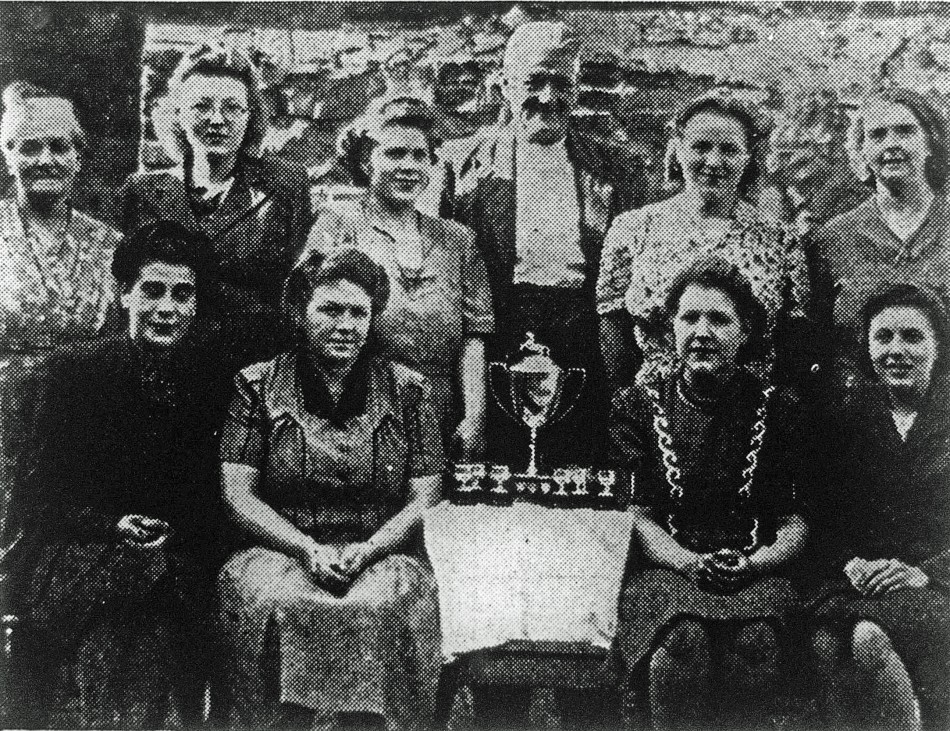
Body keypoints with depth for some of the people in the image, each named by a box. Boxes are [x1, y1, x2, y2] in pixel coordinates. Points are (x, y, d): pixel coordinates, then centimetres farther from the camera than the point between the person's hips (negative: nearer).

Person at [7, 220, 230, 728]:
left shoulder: (212, 373, 6)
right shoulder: (73, 367, 2)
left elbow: (212, 493, 10)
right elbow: (37, 494, 2)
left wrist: (171, 532, -8)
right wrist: (112, 525, -11)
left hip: (177, 560, 1)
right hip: (77, 549, -1)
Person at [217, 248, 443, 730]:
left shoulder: (406, 390, 10)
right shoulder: (258, 386, 8)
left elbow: (425, 499, 6)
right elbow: (237, 494, 2)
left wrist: (368, 548, -11)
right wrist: (308, 548, -12)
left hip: (382, 558, 0)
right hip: (281, 550, 0)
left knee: (382, 610, -31)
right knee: (276, 608, -32)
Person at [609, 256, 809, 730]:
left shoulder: (777, 410, 11)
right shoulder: (637, 406, 10)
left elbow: (796, 521, 8)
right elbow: (635, 514, 2)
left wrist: (752, 563, -13)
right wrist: (692, 563, -15)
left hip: (755, 576, 1)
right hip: (664, 570, 0)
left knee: (755, 640, -33)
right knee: (682, 638, -33)